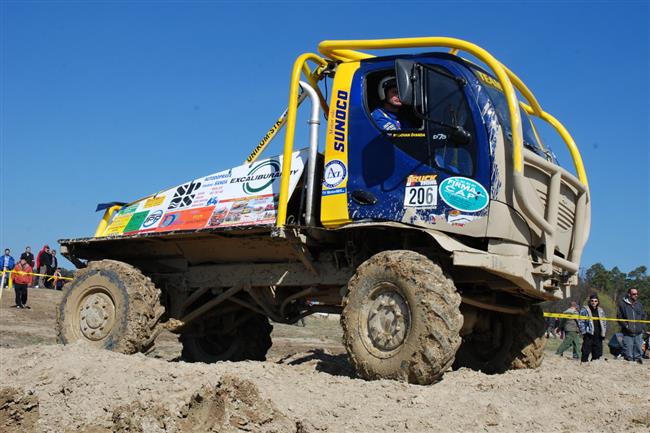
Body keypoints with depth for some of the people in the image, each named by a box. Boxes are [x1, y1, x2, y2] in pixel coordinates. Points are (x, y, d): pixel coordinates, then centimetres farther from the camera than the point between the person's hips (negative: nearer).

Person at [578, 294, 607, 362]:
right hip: (589, 335, -5)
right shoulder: (585, 310, -1)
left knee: (597, 354, 6)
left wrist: (603, 332, 8)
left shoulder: (600, 311, 16)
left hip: (598, 336, 5)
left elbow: (604, 322, 20)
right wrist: (584, 332, -12)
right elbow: (581, 322, -4)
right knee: (586, 352, -8)